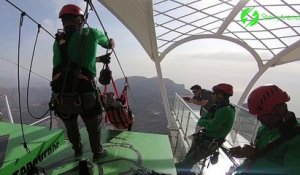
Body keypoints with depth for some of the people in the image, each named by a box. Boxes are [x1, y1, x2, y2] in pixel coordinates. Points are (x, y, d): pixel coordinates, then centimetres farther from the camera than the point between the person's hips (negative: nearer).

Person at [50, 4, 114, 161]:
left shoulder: (57, 42, 12)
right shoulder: (91, 33, 3)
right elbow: (109, 44, 22)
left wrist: (98, 59, 35)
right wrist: (111, 42, 47)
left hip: (60, 97, 4)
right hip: (84, 95, -3)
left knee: (71, 126, 31)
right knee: (93, 127, 23)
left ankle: (78, 150, 55)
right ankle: (97, 152, 46)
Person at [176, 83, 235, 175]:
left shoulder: (227, 110, -25)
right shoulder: (216, 107, 4)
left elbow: (211, 126, -29)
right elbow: (200, 122, 2)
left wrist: (205, 122, -10)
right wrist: (208, 122, -18)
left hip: (209, 144, -8)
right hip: (202, 137, 8)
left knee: (187, 163, 2)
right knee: (187, 158, 18)